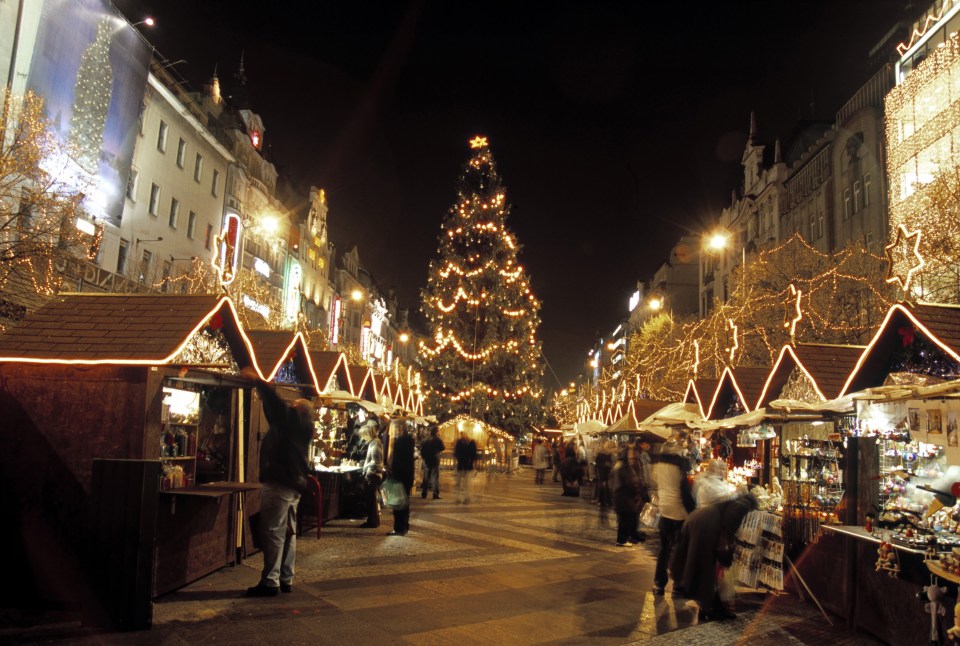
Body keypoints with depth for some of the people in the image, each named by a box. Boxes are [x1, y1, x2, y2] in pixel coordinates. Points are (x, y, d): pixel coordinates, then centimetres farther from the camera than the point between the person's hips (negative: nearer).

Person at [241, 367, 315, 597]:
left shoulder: (292, 421, -8)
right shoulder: (297, 426, 17)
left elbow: (275, 404, -19)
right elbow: (275, 410, 24)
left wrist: (257, 381, -10)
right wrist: (259, 383, 21)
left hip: (279, 484, -10)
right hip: (293, 484, 10)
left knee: (273, 533, -8)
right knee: (287, 533, 12)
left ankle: (270, 582, -7)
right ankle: (285, 580, 17)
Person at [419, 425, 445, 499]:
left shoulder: (425, 440, 2)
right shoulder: (437, 440, -11)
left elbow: (421, 450, 3)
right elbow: (442, 448, -6)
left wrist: (424, 457, 13)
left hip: (426, 461, 4)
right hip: (435, 461, -4)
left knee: (426, 478, 13)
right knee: (435, 478, -2)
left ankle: (424, 493, 14)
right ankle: (435, 494, -7)